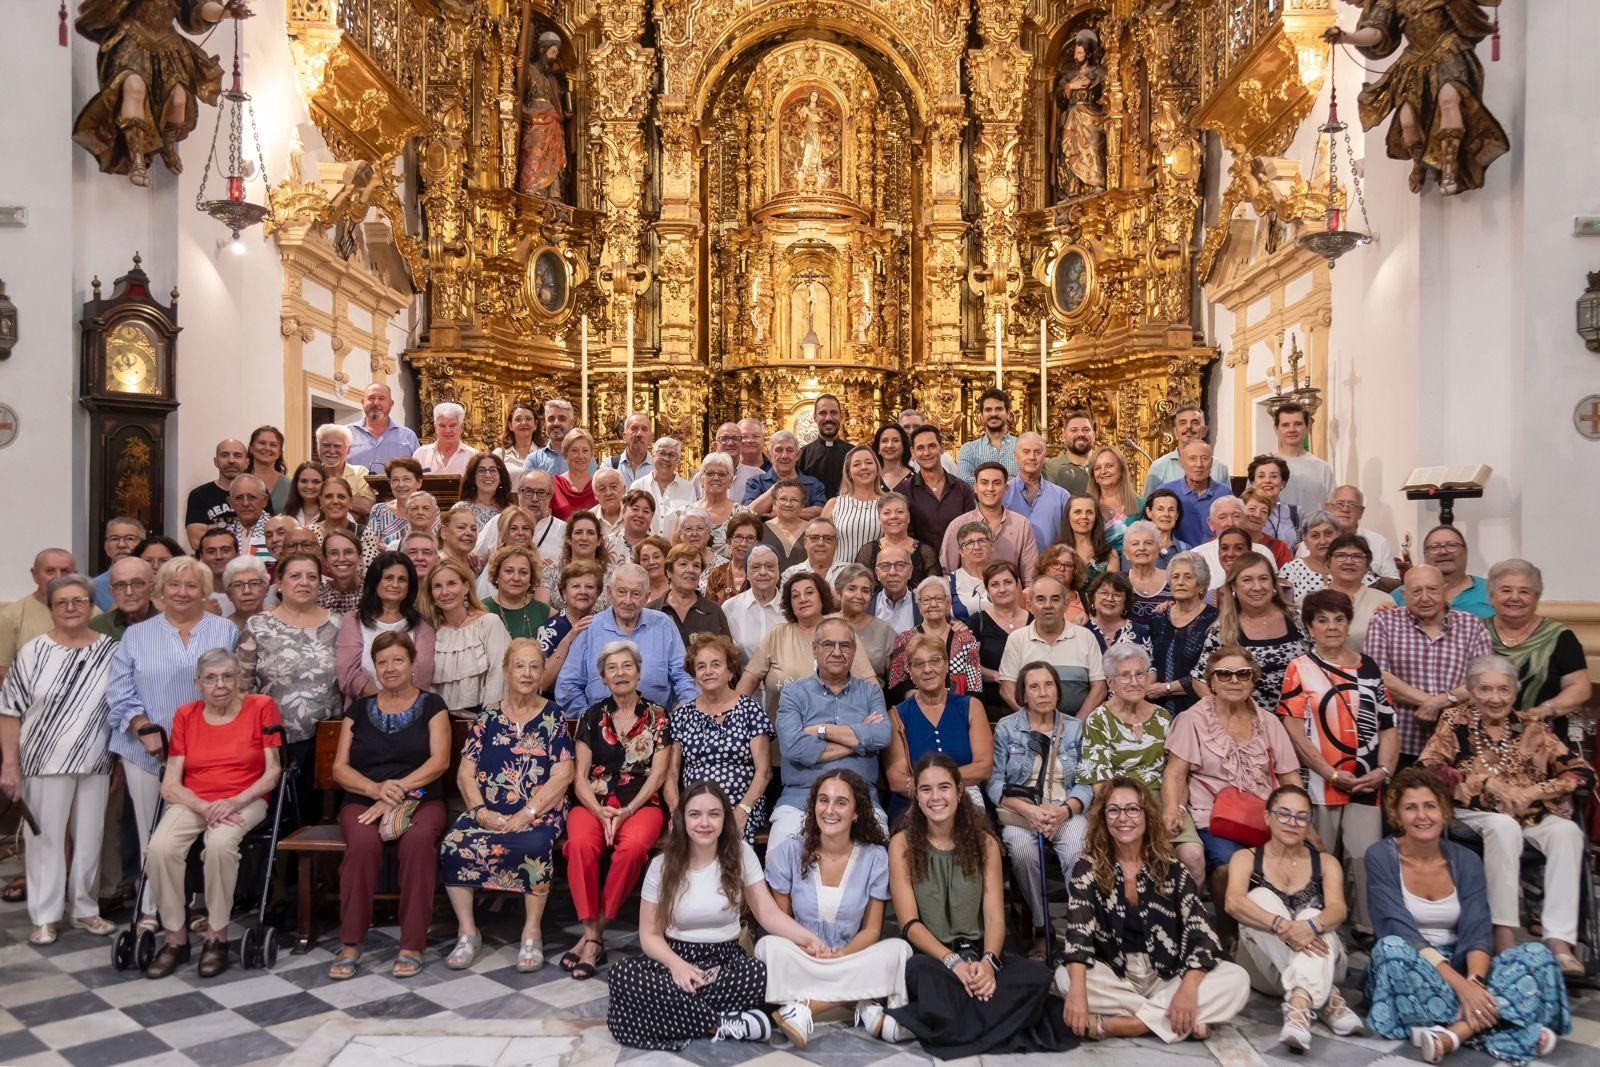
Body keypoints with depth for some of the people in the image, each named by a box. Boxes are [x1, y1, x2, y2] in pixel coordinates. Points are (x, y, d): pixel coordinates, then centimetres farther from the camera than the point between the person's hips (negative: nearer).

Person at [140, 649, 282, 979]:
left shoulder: (261, 707, 2)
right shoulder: (185, 716, 9)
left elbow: (272, 772, 1)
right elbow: (170, 785, 3)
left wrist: (235, 802, -14)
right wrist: (206, 808, -14)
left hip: (244, 800, -2)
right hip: (191, 801, 3)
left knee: (220, 843, -34)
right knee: (160, 847, -28)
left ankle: (217, 936, -16)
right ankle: (175, 937, -10)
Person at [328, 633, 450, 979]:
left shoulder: (431, 705, 10)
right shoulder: (359, 709, 16)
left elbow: (440, 760, -2)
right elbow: (340, 769, 8)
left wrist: (398, 790, -15)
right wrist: (377, 789, -12)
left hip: (420, 799, -1)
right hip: (362, 800, 2)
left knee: (419, 840, -35)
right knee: (363, 842, -33)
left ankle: (412, 945, -25)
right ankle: (350, 944, -22)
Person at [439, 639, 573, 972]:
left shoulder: (553, 717, 6)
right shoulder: (487, 717, 13)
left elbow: (562, 776, -3)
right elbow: (465, 774, 8)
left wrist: (526, 814, -14)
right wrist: (481, 811, -10)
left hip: (539, 811, -2)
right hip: (489, 811, 3)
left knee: (534, 845, -34)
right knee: (454, 844, -26)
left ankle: (532, 933, -17)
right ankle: (467, 931, -10)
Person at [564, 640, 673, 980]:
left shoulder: (657, 716, 8)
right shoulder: (591, 716, 12)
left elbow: (658, 774, 1)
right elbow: (580, 776, 6)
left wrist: (627, 811, -13)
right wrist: (602, 813, -11)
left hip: (641, 805, -1)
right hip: (594, 804, 1)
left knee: (633, 846, -34)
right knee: (581, 843, -32)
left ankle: (595, 932, -20)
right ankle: (592, 936, -25)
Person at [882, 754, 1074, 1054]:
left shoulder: (985, 843, 6)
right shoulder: (902, 844, -1)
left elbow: (995, 917, -1)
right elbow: (910, 923, -7)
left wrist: (988, 961, -22)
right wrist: (952, 961, -23)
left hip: (978, 953, 4)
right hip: (928, 954, -4)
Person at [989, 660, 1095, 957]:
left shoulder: (1075, 729, 12)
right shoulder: (1006, 728, 7)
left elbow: (1085, 784, 5)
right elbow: (995, 782, -1)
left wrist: (1063, 811, -15)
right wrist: (1029, 810, -17)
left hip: (1066, 812, 1)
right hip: (1020, 812, -1)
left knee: (1080, 851, -32)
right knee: (1023, 850, -34)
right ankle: (1040, 929, -14)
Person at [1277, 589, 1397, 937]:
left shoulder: (1368, 667, 13)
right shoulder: (1299, 668, 3)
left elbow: (1387, 726, 11)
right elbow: (1294, 731, -5)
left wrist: (1384, 770, -4)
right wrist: (1332, 774, -12)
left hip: (1366, 783, 2)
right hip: (1319, 782, -2)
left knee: (1365, 856, -6)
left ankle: (1370, 929, 7)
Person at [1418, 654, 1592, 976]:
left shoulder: (1531, 728, 9)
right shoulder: (1456, 721, 2)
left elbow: (1583, 773, 4)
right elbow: (1426, 768, -9)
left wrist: (1532, 792, -11)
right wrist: (1488, 783, -13)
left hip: (1532, 816, 3)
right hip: (1474, 814, -3)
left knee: (1566, 831, -26)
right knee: (1504, 826, -34)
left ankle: (1559, 940, -29)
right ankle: (1504, 932, -29)